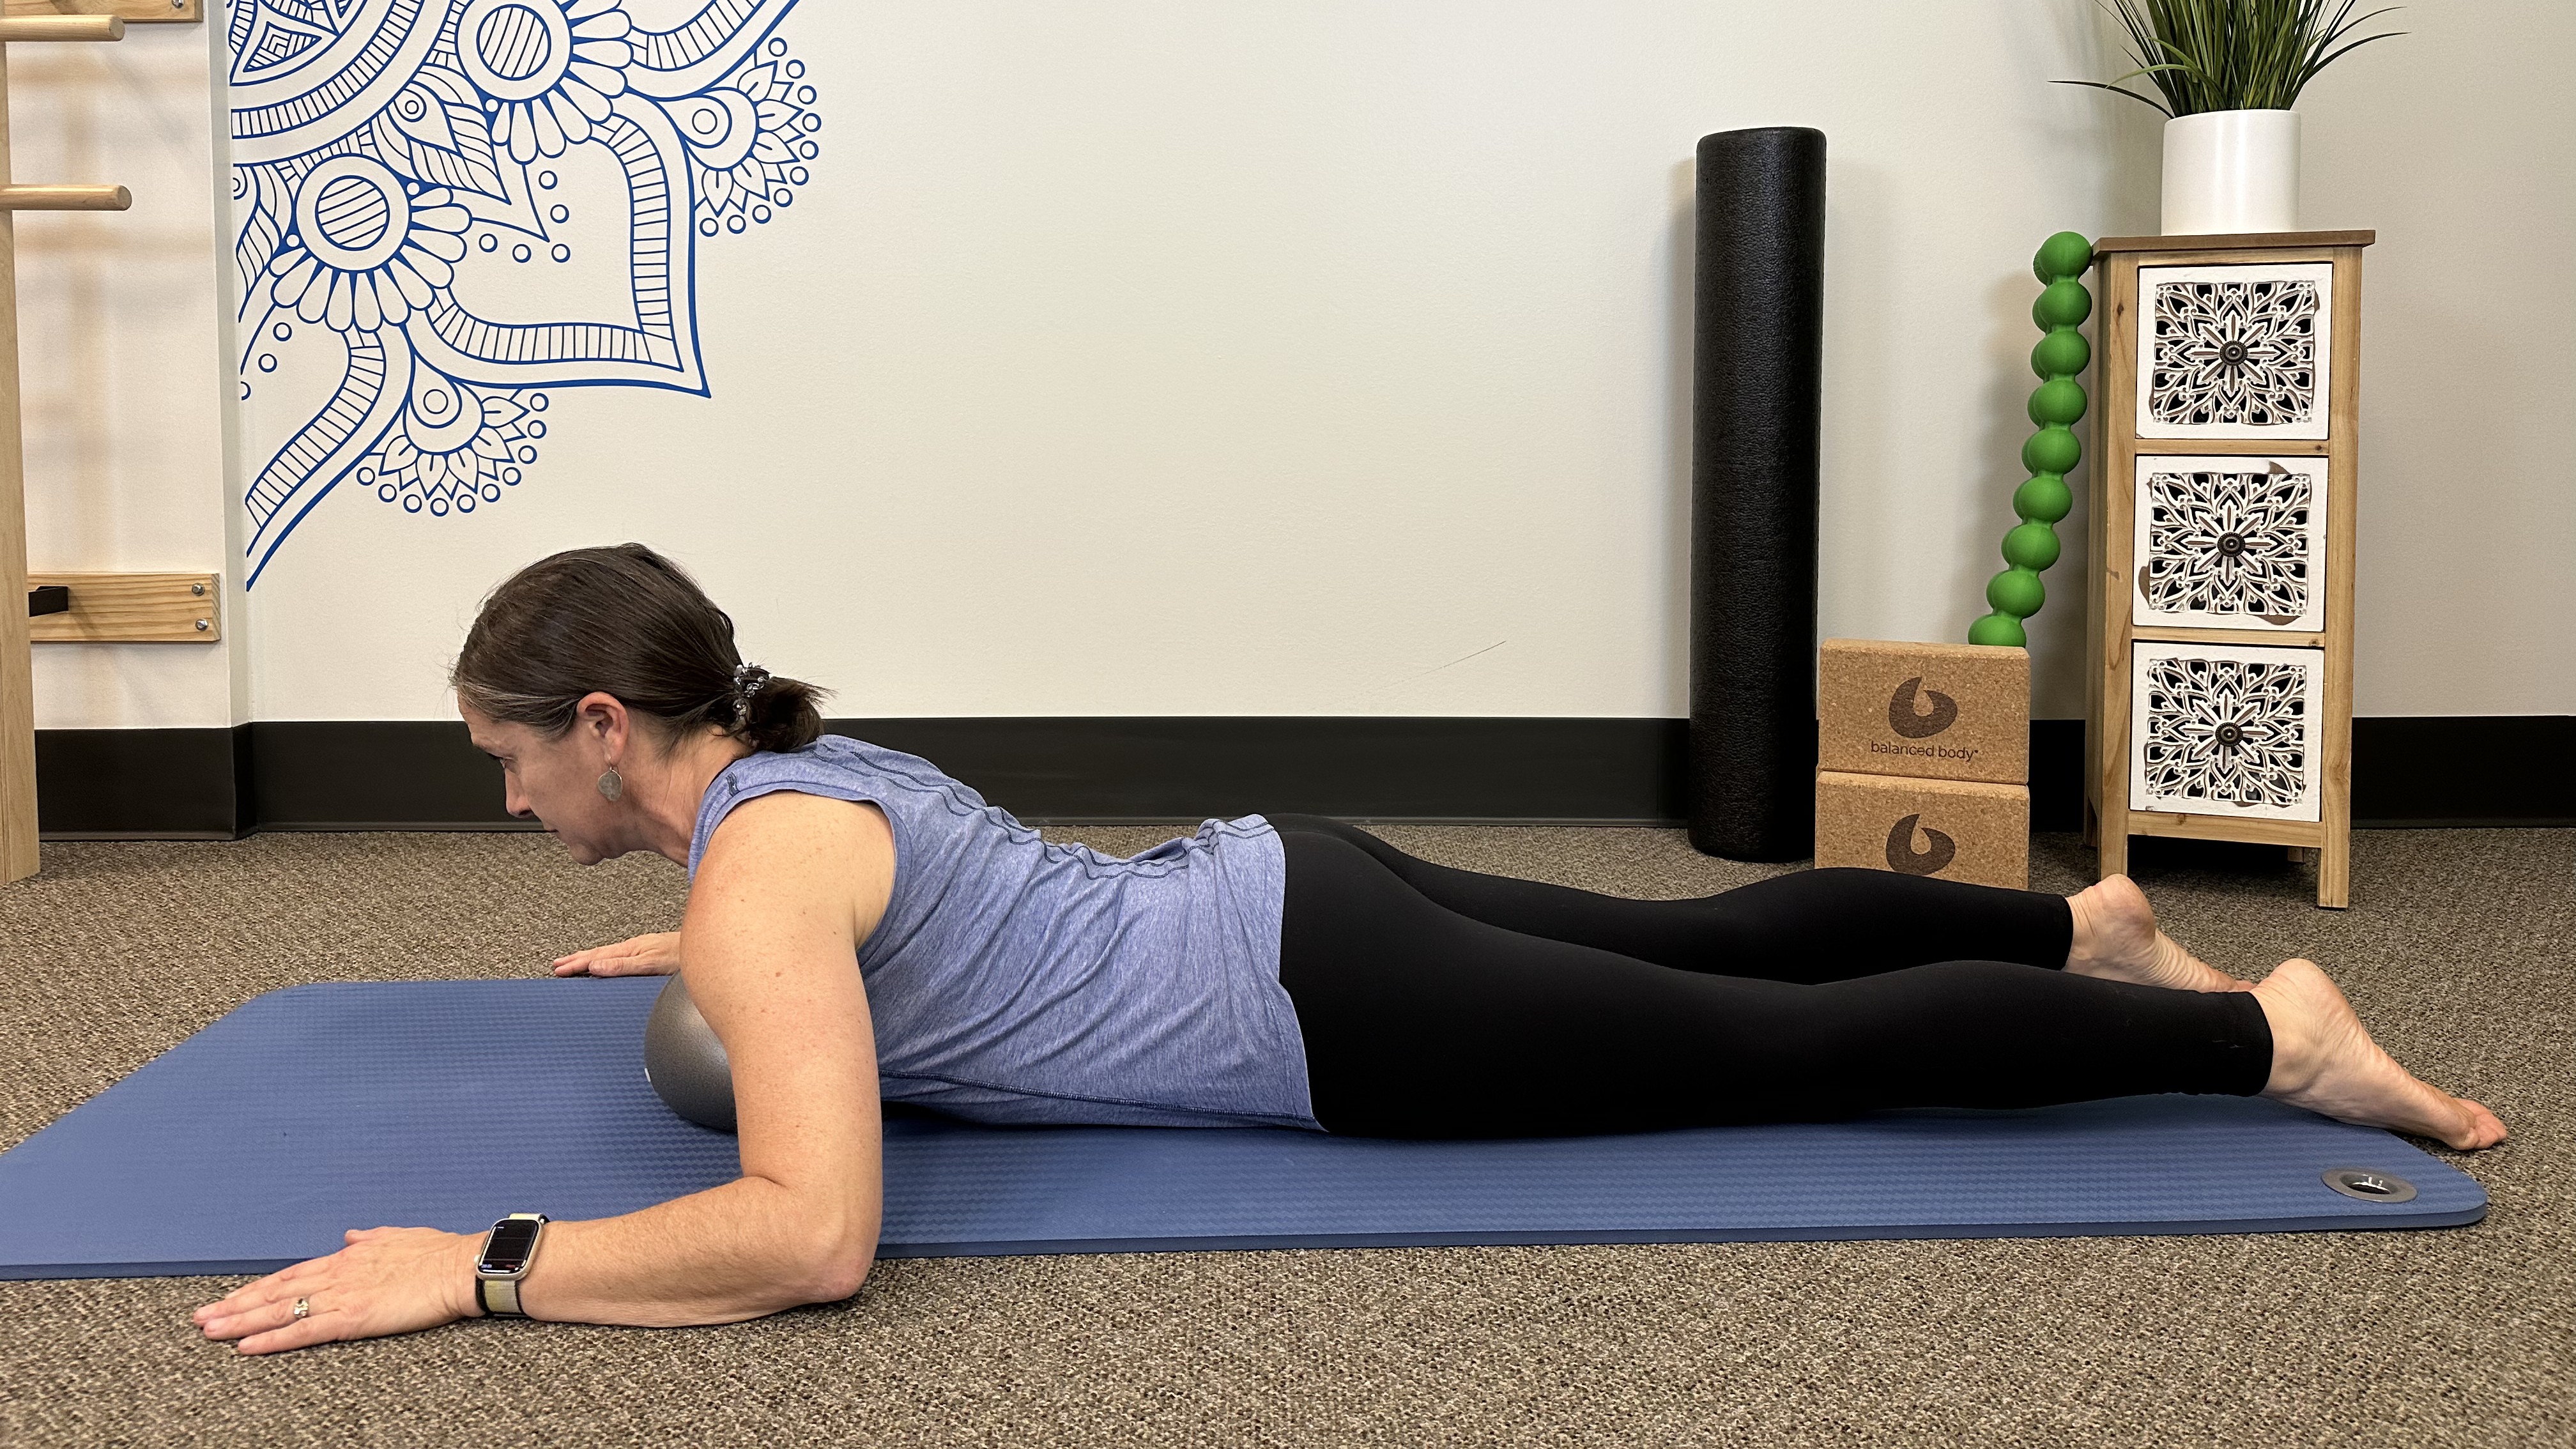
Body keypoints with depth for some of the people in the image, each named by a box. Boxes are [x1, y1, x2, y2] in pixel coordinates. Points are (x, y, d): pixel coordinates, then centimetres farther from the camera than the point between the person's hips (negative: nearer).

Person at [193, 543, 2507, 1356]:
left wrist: (476, 1270, -28)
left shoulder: (746, 877, -21)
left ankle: (2270, 1034, 10)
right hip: (1281, 895, 8)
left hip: (1342, 1013, -8)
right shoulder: (799, 762, 8)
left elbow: (810, 1234, -35)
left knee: (1811, 1052, 0)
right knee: (1713, 939, 22)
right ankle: (2083, 919, 37)